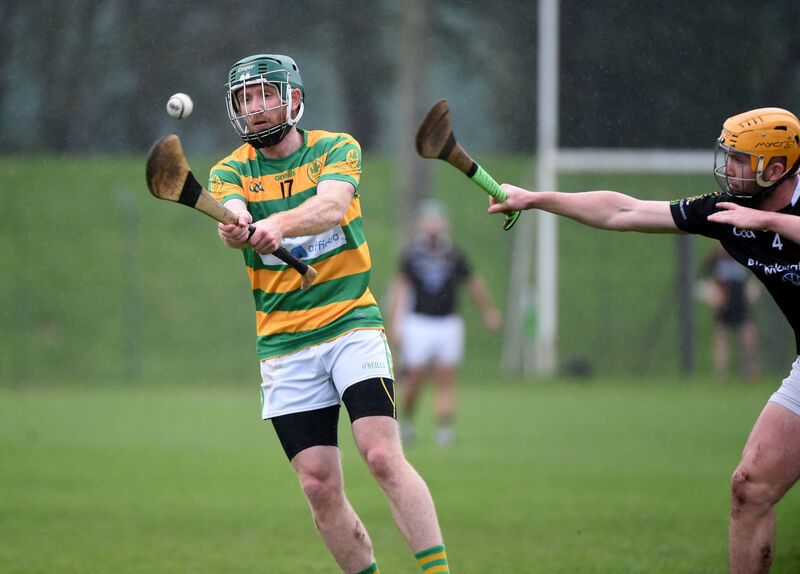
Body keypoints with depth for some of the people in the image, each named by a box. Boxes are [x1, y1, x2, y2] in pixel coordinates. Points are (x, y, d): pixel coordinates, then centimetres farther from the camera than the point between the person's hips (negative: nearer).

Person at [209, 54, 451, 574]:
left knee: (383, 456, -19)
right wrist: (236, 229, -42)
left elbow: (330, 205, -21)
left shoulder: (337, 149, 0)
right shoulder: (232, 171, 5)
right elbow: (233, 214, -18)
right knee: (320, 488, -3)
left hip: (352, 323, -2)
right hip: (284, 344, 2)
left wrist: (278, 223, -41)